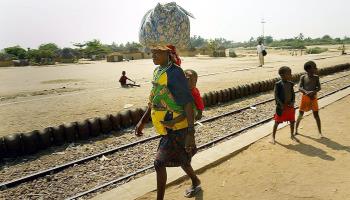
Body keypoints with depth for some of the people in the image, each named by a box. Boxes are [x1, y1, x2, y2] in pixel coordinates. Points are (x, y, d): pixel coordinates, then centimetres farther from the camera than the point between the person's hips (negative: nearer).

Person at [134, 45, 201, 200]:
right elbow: (154, 101, 15)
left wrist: (190, 134, -26)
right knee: (180, 158, 24)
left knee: (160, 163, -3)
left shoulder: (174, 73, -21)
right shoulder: (158, 71, 6)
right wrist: (142, 121, 14)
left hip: (176, 128, -9)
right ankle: (196, 184, 48)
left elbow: (188, 104, -23)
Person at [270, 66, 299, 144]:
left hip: (290, 106, 5)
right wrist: (281, 105, -20)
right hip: (281, 106, -5)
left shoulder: (290, 84, 3)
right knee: (277, 122, 4)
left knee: (292, 121, 13)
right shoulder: (278, 84, -13)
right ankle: (273, 136, 17)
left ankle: (292, 135, 33)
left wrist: (292, 102, -8)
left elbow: (293, 94, 8)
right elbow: (276, 96, -14)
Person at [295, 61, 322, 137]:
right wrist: (306, 92, -30)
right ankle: (296, 129, 25)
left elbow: (319, 87, -4)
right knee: (300, 114, 9)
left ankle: (320, 132, 14)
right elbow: (300, 88, -12)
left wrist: (313, 92, -23)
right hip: (305, 97, -1)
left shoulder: (316, 77, -1)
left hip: (313, 97, 1)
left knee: (316, 115, 2)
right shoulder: (303, 77, -6)